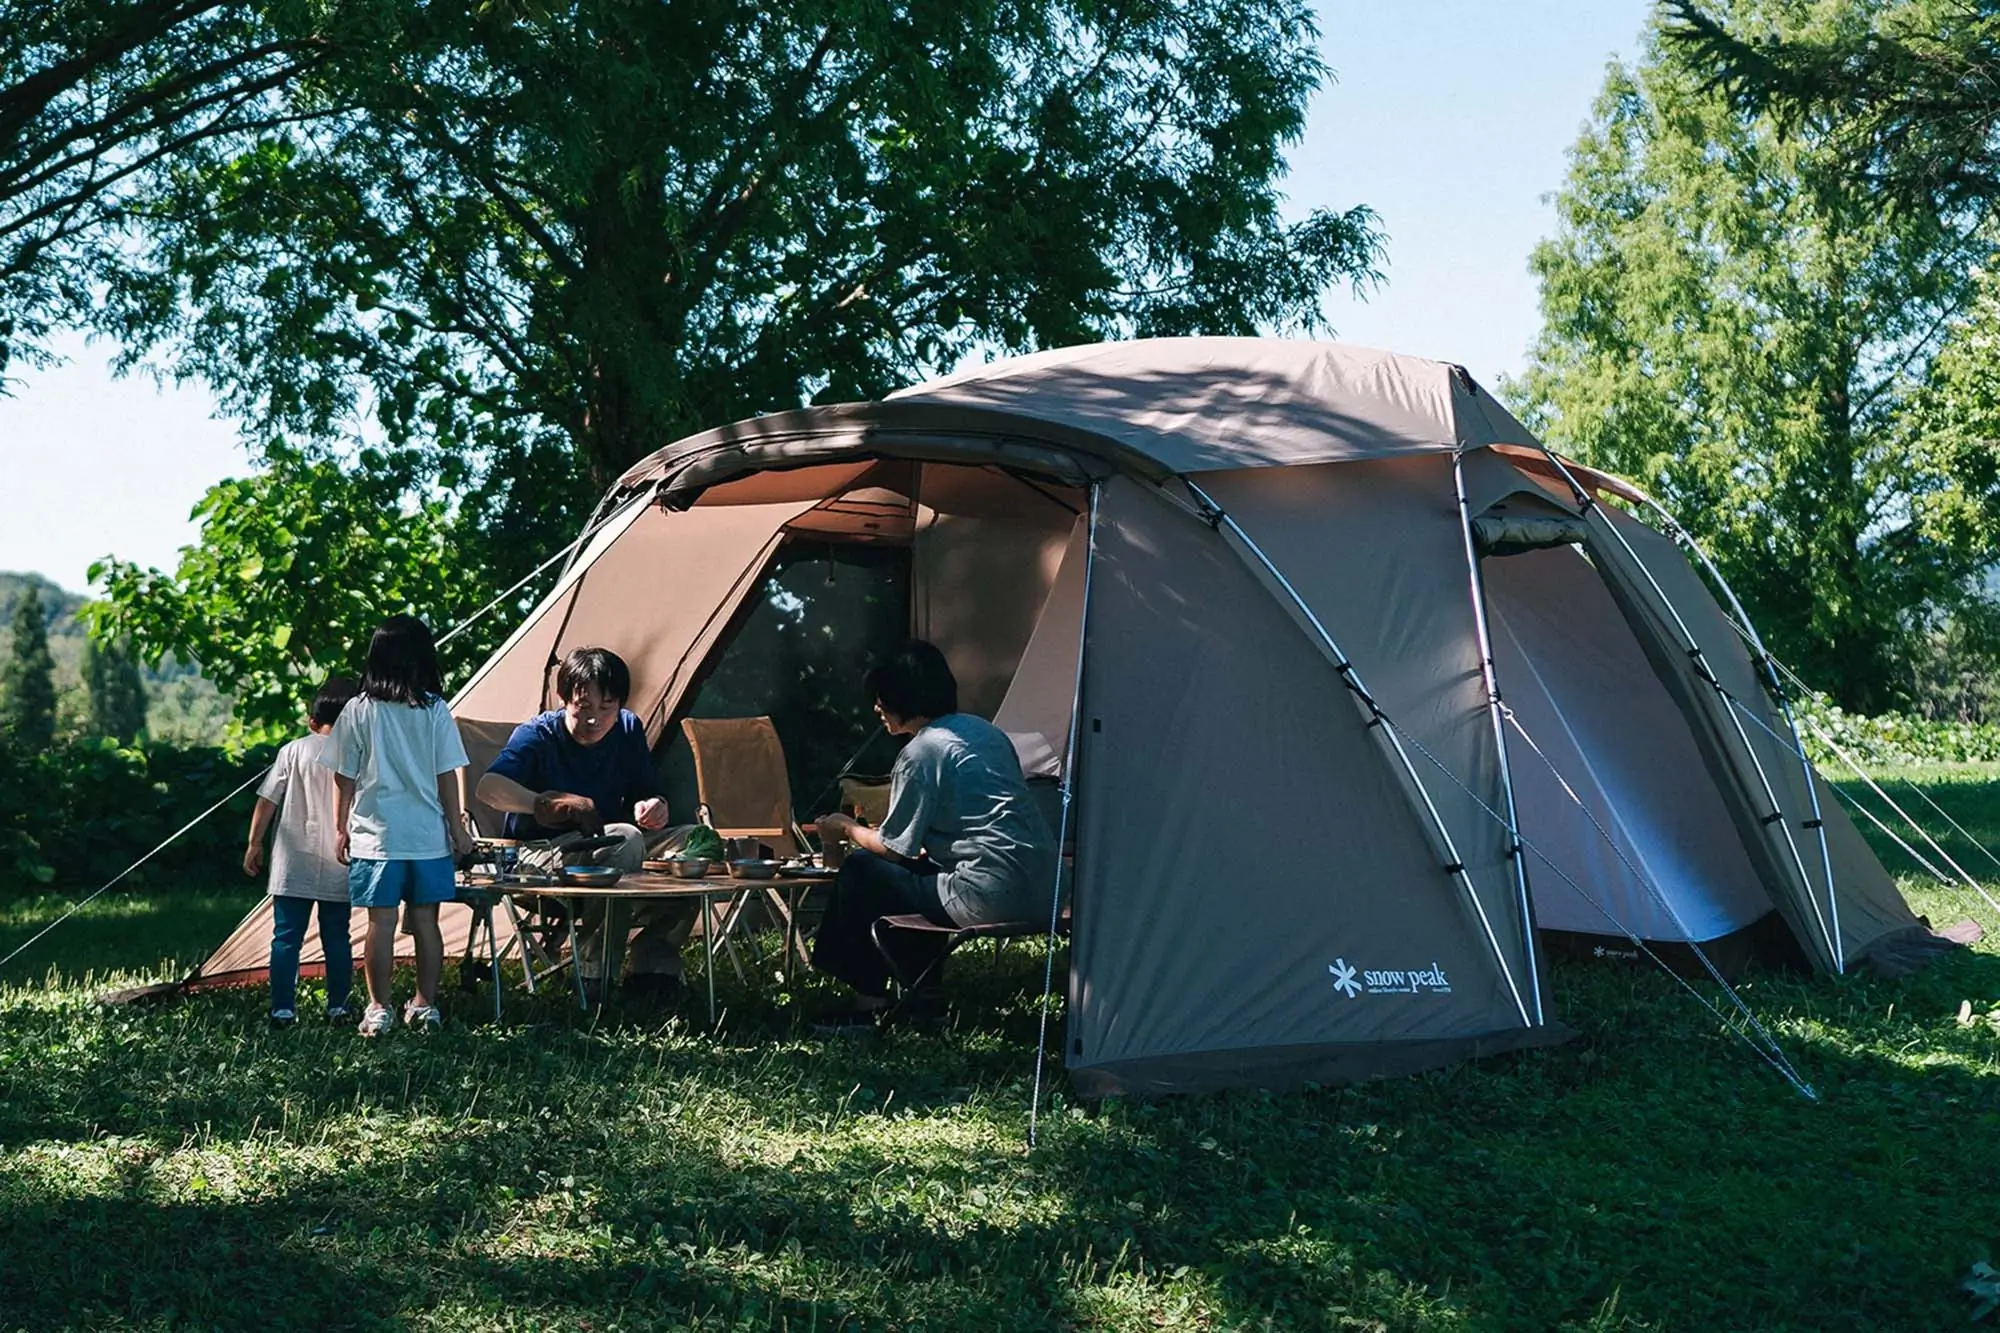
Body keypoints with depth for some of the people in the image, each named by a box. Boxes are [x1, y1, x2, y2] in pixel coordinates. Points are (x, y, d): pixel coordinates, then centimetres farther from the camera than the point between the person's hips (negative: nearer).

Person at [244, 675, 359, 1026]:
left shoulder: (294, 751, 0)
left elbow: (267, 802, 0)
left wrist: (254, 843, 8)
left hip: (293, 866, -1)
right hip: (339, 869, 1)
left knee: (286, 937, 3)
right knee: (336, 938, 10)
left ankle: (283, 1010, 0)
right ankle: (338, 1008, 13)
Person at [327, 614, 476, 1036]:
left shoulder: (358, 712, -3)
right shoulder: (435, 711, -3)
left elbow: (344, 779, 1)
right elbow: (447, 778, -1)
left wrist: (341, 829, 11)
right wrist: (458, 828, 8)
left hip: (375, 837, -1)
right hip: (428, 836, 1)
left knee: (381, 923, 2)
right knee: (425, 921, 8)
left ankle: (379, 1010, 5)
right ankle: (425, 1006, 15)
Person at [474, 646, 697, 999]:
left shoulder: (628, 730, 4)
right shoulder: (537, 735, -13)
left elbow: (648, 795, 11)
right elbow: (489, 787, -31)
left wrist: (653, 809, -15)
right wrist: (547, 803, -49)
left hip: (606, 850, 7)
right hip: (540, 855, -6)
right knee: (624, 840, -35)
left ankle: (652, 964, -10)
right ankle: (594, 971, -25)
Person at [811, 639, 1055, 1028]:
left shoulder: (922, 752, -7)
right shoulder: (986, 731, 18)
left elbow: (894, 847, -2)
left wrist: (847, 828, 20)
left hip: (993, 897, -9)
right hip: (1042, 891, 9)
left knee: (861, 869, 5)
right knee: (919, 864, 28)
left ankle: (869, 999, 14)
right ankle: (928, 987, 27)